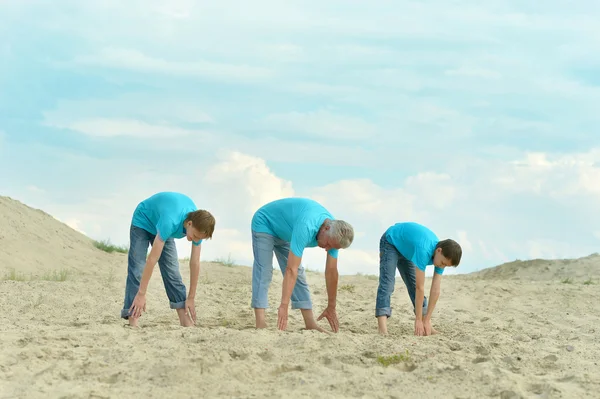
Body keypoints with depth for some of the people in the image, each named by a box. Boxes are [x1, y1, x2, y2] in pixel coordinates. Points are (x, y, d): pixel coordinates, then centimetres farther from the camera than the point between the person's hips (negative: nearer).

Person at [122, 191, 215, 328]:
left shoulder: (198, 226, -25)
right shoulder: (170, 222, -45)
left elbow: (195, 263, -18)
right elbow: (152, 259, -45)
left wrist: (191, 298, -15)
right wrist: (141, 294, -44)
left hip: (161, 228, 5)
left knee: (172, 271, -2)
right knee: (137, 270, -17)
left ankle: (186, 322, 0)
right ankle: (133, 323, -22)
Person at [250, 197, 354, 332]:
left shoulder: (334, 235, -20)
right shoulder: (306, 227, -44)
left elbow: (331, 271, -12)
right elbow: (291, 269, -46)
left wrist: (331, 308, -7)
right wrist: (284, 307, -47)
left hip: (284, 232, 7)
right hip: (264, 223, -7)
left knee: (299, 275, -1)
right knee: (264, 271, -18)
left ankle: (310, 323, -2)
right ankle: (260, 324, -24)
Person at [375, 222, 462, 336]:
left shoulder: (442, 256, -20)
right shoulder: (423, 250, -42)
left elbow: (435, 290, -18)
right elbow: (420, 287, -38)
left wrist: (427, 321, -21)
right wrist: (418, 320, -34)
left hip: (405, 249, 7)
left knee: (413, 285, 2)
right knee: (387, 283, -21)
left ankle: (428, 327, 6)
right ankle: (383, 331, -32)